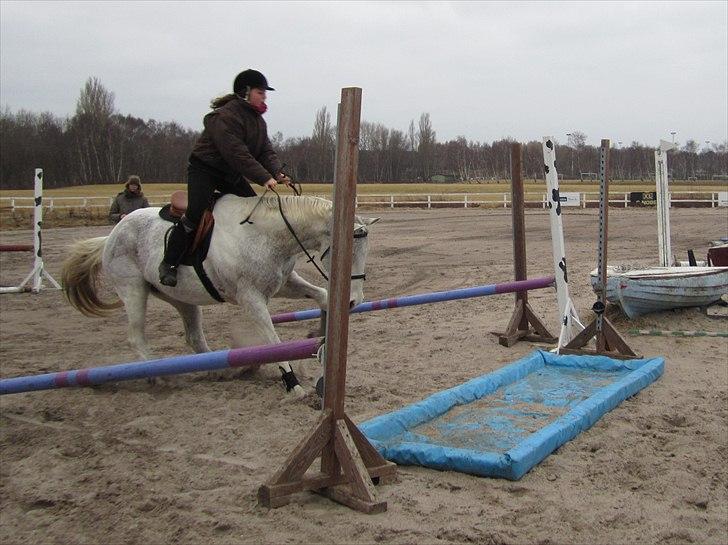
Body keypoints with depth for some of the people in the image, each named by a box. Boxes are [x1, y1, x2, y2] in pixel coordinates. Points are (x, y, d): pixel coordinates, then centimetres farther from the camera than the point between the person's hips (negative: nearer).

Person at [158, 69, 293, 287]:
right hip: (204, 169, -9)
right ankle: (168, 264, -14)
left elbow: (266, 151, 1)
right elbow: (237, 154, -33)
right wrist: (264, 178, -36)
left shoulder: (257, 119, 6)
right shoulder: (225, 117, -25)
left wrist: (278, 173, -19)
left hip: (231, 174, 9)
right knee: (197, 213, -23)